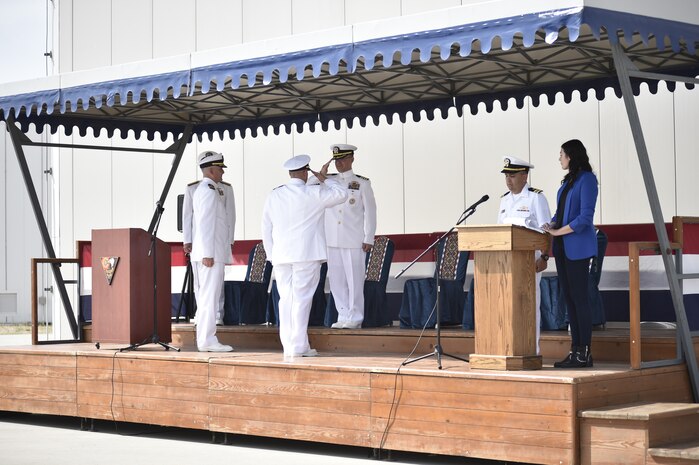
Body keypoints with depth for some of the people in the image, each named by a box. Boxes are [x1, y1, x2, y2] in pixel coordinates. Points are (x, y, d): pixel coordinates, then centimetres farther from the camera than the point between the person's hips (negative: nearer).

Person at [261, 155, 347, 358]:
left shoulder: (273, 196, 9)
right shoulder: (313, 194, -6)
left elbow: (266, 229, 12)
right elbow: (341, 194, 4)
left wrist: (271, 255, 18)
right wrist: (324, 178, 13)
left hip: (281, 256, 5)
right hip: (307, 255, -5)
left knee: (286, 299, 7)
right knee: (301, 299, -4)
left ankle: (288, 345, 8)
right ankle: (298, 346, -6)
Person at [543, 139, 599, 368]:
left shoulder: (586, 179, -8)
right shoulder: (568, 181, 17)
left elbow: (585, 217, -16)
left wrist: (558, 231, -15)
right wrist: (550, 226, 3)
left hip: (577, 247, -8)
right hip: (562, 247, 8)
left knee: (579, 297, -6)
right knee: (569, 297, 8)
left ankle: (584, 352, -3)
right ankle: (575, 350, 11)